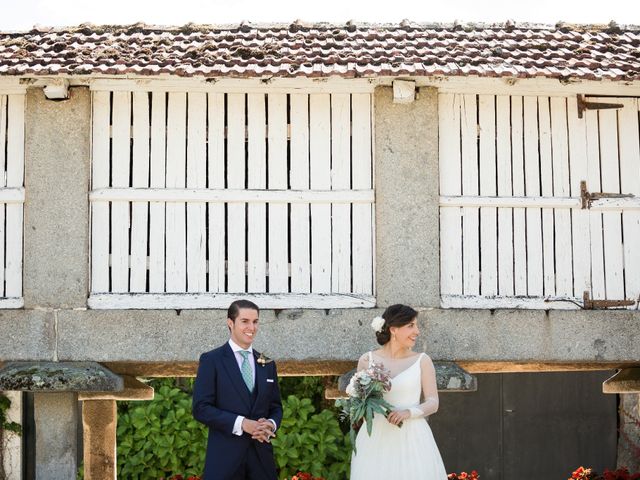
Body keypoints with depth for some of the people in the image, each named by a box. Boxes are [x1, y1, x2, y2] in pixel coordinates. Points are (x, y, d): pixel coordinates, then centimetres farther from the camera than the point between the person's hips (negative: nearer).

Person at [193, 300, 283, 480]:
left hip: (261, 456, 4)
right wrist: (241, 423, -17)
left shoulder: (267, 364, 13)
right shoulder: (211, 360, -2)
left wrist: (271, 424, -7)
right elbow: (201, 408, -8)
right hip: (225, 457, -4)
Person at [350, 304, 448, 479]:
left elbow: (433, 403, 2)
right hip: (376, 438, 1)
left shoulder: (422, 361, 3)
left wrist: (409, 412, -15)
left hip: (411, 439, 0)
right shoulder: (367, 360, 5)